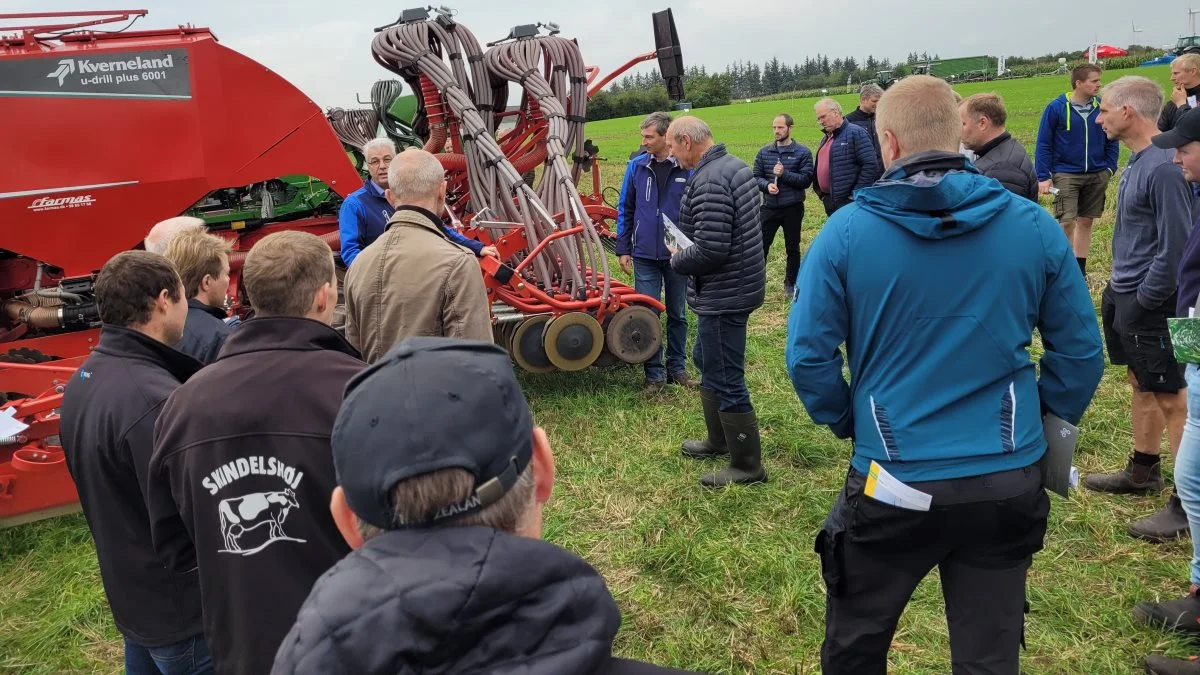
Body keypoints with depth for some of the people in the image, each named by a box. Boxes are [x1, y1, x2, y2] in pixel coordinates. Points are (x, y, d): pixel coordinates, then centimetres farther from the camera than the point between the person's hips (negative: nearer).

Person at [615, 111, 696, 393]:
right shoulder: (637, 166, -2)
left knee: (677, 315, 13)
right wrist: (623, 248, 2)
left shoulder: (687, 167, -8)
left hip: (678, 255, -1)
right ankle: (654, 373, 16)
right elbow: (625, 209, 4)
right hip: (645, 255, 1)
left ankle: (677, 367, 28)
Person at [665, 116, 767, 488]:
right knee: (706, 360, 24)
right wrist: (686, 254, 11)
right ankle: (719, 440, 39)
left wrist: (678, 260, -8)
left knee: (725, 380, 0)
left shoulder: (709, 182, -23)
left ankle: (747, 466, 12)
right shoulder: (736, 166, 10)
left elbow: (709, 250, -28)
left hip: (724, 295, -11)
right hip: (737, 286, 11)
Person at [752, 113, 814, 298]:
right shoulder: (764, 152, 5)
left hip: (792, 209, -2)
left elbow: (806, 180, -10)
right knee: (761, 245, 2)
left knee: (792, 248, 10)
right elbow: (756, 177, 5)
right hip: (769, 208, 2)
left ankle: (791, 283, 24)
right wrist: (767, 185, -15)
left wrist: (784, 174, -21)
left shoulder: (802, 153, -4)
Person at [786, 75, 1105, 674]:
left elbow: (807, 355, -9)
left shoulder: (846, 231, -11)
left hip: (894, 483, -2)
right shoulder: (1035, 227, -4)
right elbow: (1081, 352, 3)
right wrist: (1045, 421, 17)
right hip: (1009, 483, 3)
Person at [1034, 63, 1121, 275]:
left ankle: (1080, 266, 21)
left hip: (1097, 176, 4)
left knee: (1086, 222, 10)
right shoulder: (1056, 108, -8)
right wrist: (1043, 177, -10)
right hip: (1066, 175, -4)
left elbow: (1112, 141, 12)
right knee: (1067, 223, -8)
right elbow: (1043, 145, -5)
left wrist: (1110, 168, 2)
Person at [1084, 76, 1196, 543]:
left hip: (1147, 303, -10)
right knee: (1140, 383, 19)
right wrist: (1118, 292, 14)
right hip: (1123, 294, 10)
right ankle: (1143, 471, 34)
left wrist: (1143, 302, -15)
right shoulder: (1137, 161, 8)